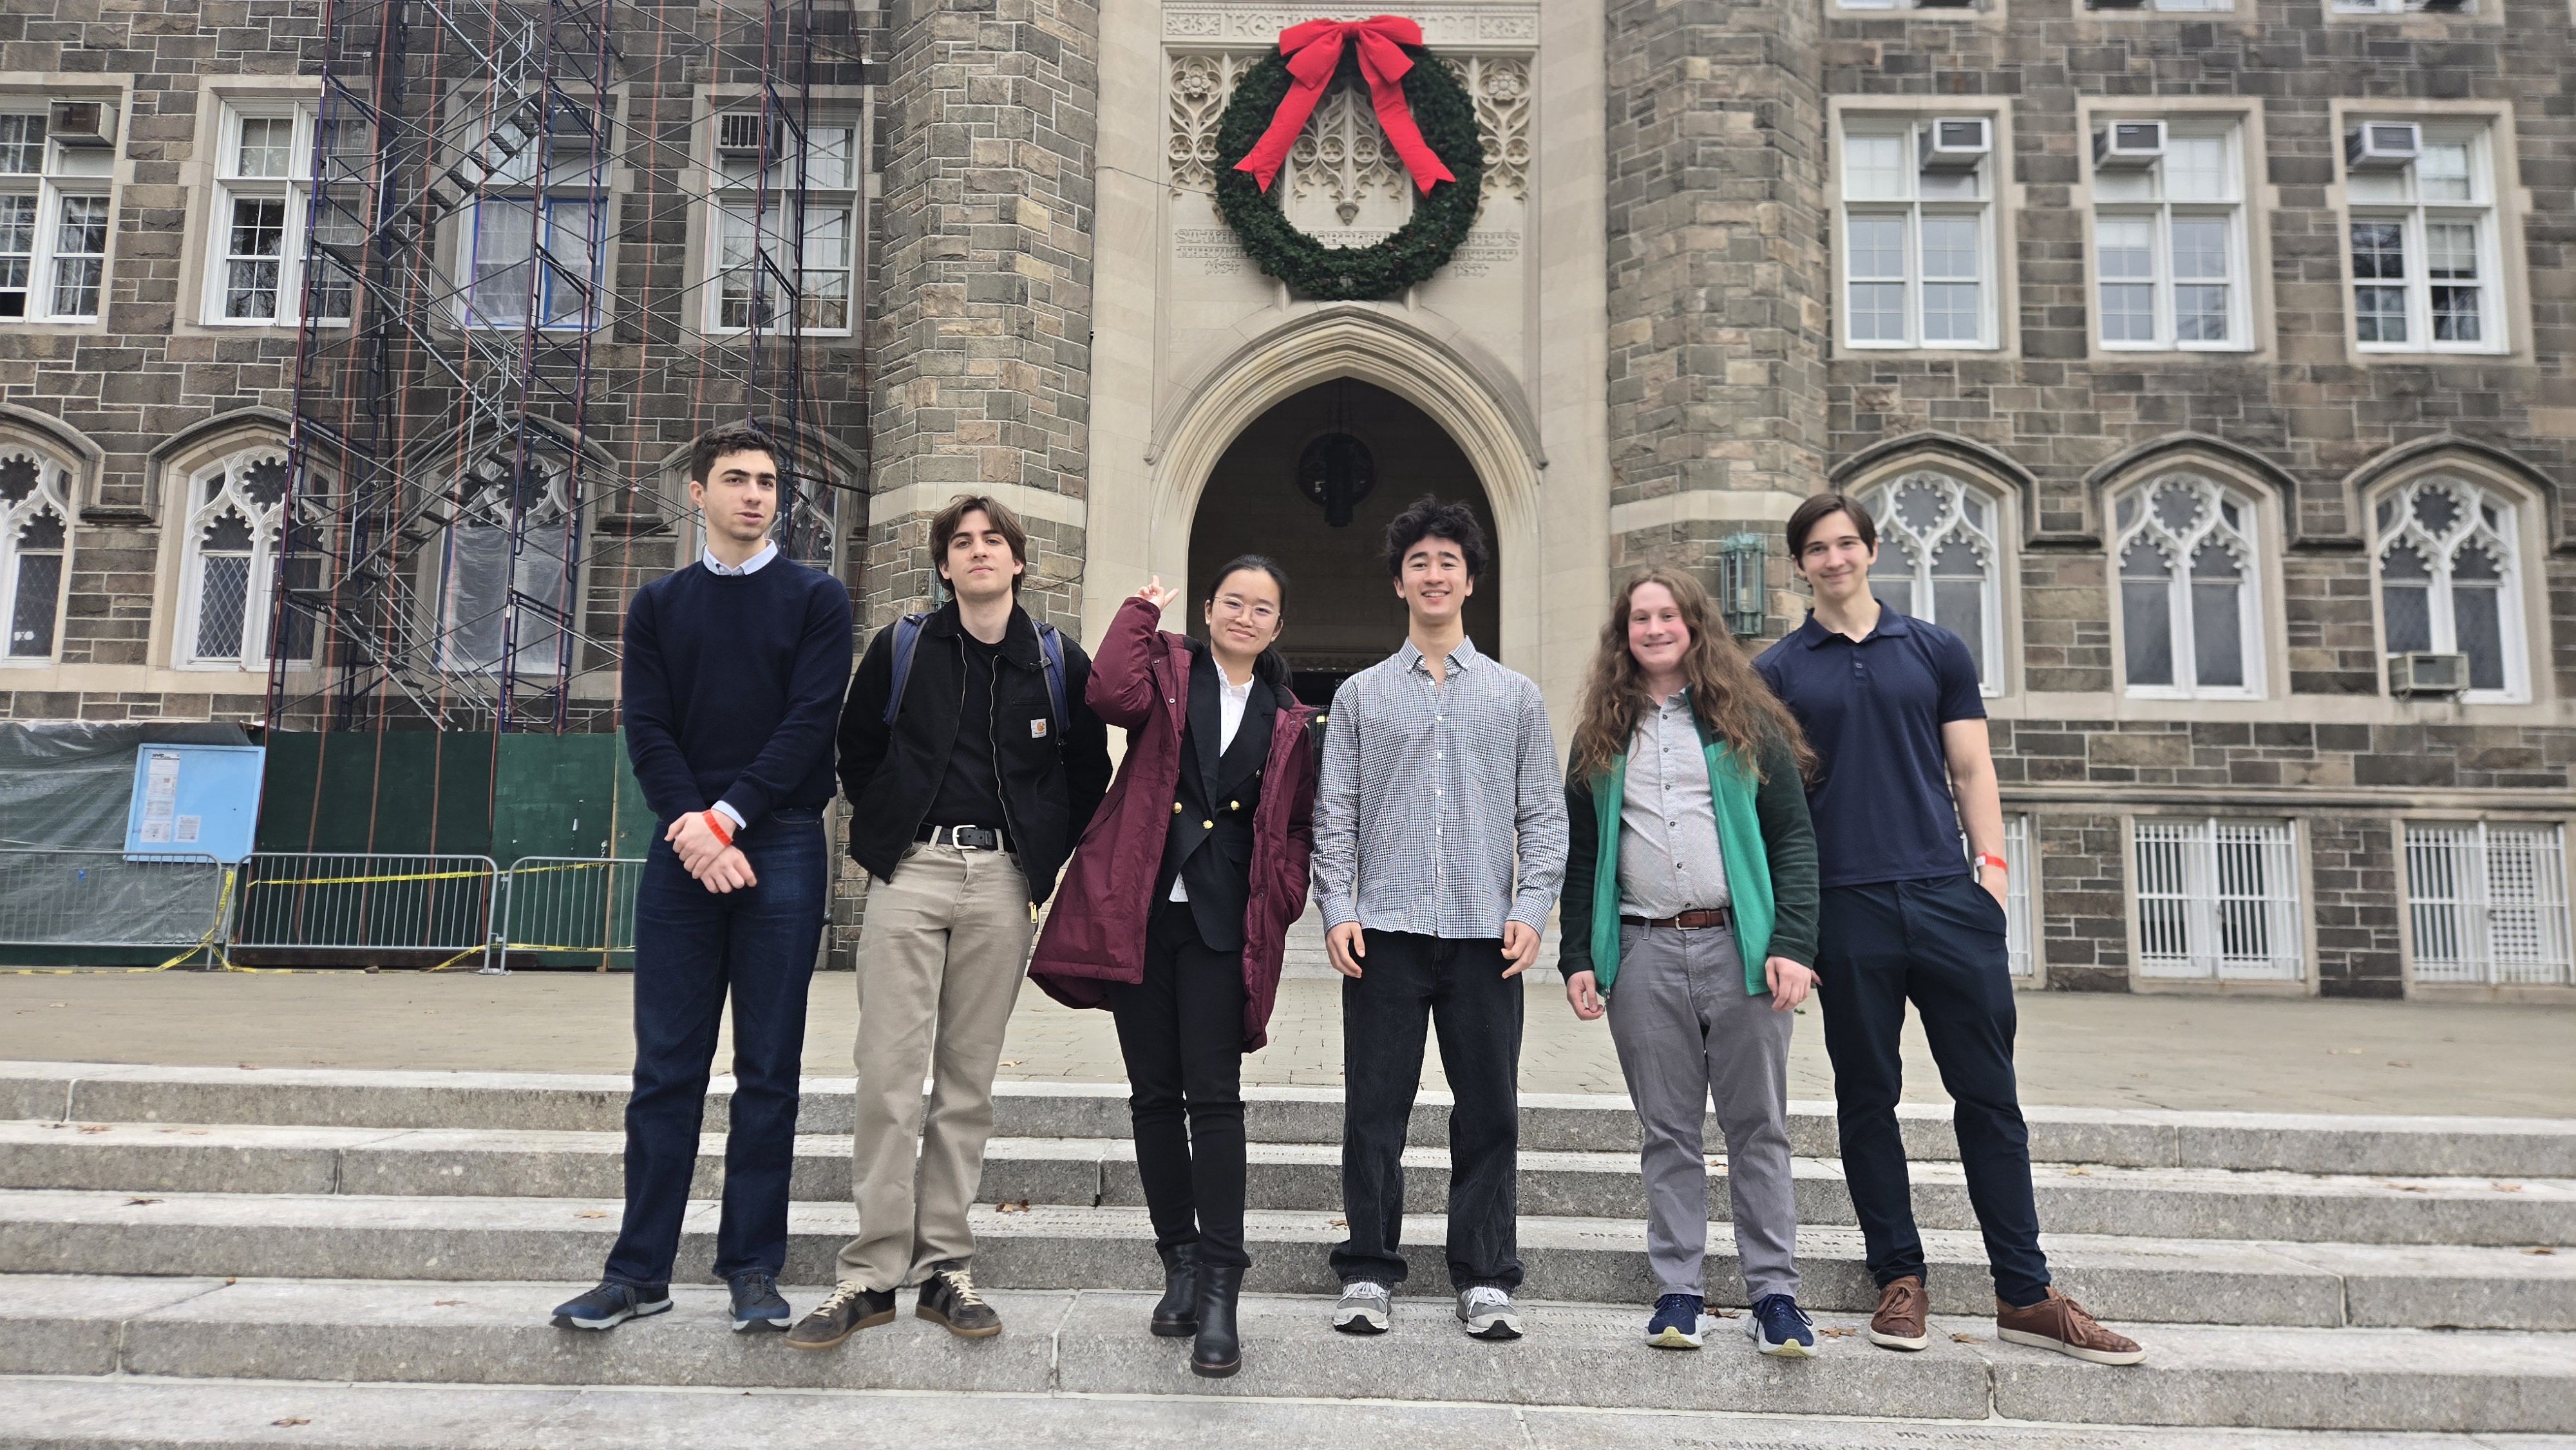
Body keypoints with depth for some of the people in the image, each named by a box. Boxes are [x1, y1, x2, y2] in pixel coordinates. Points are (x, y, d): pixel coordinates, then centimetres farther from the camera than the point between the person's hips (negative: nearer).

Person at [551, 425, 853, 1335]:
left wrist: (728, 815, -13)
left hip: (781, 849, -2)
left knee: (769, 1070, 2)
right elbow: (647, 730, 4)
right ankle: (640, 1269, 12)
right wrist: (693, 829, -11)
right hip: (684, 851, 2)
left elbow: (809, 722, -4)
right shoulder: (658, 605, 14)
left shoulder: (816, 600, 7)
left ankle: (753, 1269, 10)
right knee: (666, 1066, 4)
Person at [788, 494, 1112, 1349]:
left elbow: (1089, 772, 15)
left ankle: (945, 1269, 14)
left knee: (968, 1080, 5)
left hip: (1002, 879, 1)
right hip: (911, 871, 0)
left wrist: (1049, 861, 9)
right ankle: (873, 1272, 4)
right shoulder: (900, 649, 7)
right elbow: (856, 749, 17)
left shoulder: (1058, 662, 7)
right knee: (888, 1074, -5)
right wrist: (885, 834, 11)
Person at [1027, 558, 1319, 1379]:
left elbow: (1294, 825, 17)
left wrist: (1283, 897, 1)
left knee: (1214, 1096, -7)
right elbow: (1114, 694, -15)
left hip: (1223, 925, 0)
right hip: (1139, 910, 0)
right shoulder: (1169, 671, 8)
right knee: (1154, 1093, 7)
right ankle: (1181, 1263, 21)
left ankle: (1220, 1289, -3)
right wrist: (1141, 610, -4)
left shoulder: (1287, 720, 14)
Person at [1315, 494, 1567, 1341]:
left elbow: (1545, 816, 9)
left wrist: (1531, 909, -3)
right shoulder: (1360, 696, 11)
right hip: (1385, 931, 0)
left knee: (1489, 1111, 3)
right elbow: (1335, 816, 8)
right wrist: (1336, 910, -4)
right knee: (1374, 1107, 2)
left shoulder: (1516, 696, 12)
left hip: (1484, 932, 1)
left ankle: (1485, 1279, 15)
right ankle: (1368, 1273, 15)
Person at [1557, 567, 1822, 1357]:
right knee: (1668, 1131, 7)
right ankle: (1676, 1292, 15)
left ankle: (1774, 1294, 13)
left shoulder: (1747, 721, 5)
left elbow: (1793, 838, 1)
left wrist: (1791, 945, -10)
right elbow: (1580, 855, 10)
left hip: (1739, 944, -1)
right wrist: (1577, 957, 2)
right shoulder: (1602, 736, 12)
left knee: (1758, 1127, 4)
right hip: (1643, 952, 2)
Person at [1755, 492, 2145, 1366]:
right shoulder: (1777, 671, 9)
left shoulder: (1937, 652, 13)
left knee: (1989, 1094, 3)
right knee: (1867, 1099, 6)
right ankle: (1900, 1279, 17)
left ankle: (2024, 1294, 11)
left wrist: (1992, 865, -2)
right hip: (1844, 906, -1)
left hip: (1946, 897, 1)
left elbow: (1971, 771, 11)